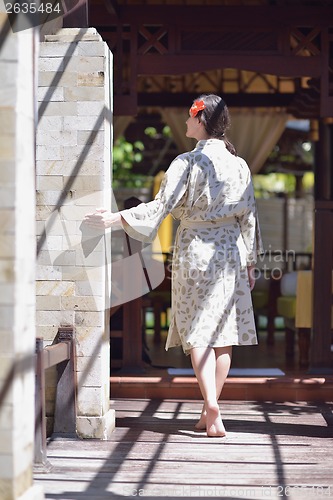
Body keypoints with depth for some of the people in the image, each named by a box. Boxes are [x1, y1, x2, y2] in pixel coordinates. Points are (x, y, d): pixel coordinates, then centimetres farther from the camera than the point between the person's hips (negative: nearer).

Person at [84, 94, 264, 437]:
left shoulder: (188, 163, -10)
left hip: (195, 251, -4)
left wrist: (114, 219, -12)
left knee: (197, 332, -1)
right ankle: (211, 412, 10)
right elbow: (249, 217, 7)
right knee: (224, 332, 7)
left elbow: (160, 206, -15)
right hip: (231, 253, 4)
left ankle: (211, 406, -16)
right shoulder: (239, 165, 5)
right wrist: (250, 264, 14)